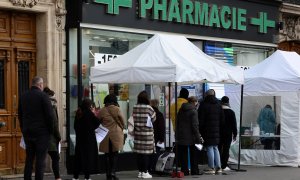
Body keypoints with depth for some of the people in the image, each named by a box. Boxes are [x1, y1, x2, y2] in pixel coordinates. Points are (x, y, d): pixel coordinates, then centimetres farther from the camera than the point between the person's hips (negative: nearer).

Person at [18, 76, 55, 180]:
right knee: (40, 160, -3)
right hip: (41, 132, -6)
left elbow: (20, 115, 15)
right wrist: (51, 129, -2)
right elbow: (50, 115, -13)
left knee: (29, 159, 13)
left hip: (27, 132, 6)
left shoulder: (23, 97, 9)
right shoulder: (43, 96, -10)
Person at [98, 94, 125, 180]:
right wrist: (121, 128, 17)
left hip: (106, 135, 2)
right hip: (116, 134, -2)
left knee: (107, 155, 9)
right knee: (115, 154, 6)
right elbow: (122, 122, -1)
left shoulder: (102, 111, -2)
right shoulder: (117, 109, -7)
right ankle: (113, 172, -3)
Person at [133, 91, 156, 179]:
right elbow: (153, 119, -2)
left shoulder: (135, 108, 0)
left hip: (137, 132, 5)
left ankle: (140, 171, 15)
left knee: (139, 152, 9)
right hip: (147, 133, -5)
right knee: (146, 152, 0)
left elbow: (134, 119, 7)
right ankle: (145, 172, 1)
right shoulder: (149, 108, -12)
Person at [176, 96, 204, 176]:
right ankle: (194, 171, 8)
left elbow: (177, 122, 12)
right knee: (193, 155, 6)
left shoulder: (181, 110, 8)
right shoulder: (193, 111, -11)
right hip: (191, 136, -5)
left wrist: (177, 135, 17)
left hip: (181, 136, 5)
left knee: (183, 155, 8)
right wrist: (198, 137, -12)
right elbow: (195, 125, -15)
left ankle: (184, 171, 6)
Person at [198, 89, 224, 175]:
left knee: (209, 148, -4)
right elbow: (222, 119, 13)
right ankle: (218, 167, 11)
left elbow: (201, 120, -8)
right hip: (216, 131, 5)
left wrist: (200, 130, -3)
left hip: (207, 130, -5)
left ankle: (211, 168, -5)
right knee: (215, 148, 13)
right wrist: (219, 127, 17)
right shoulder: (218, 105, 11)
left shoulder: (203, 105, -7)